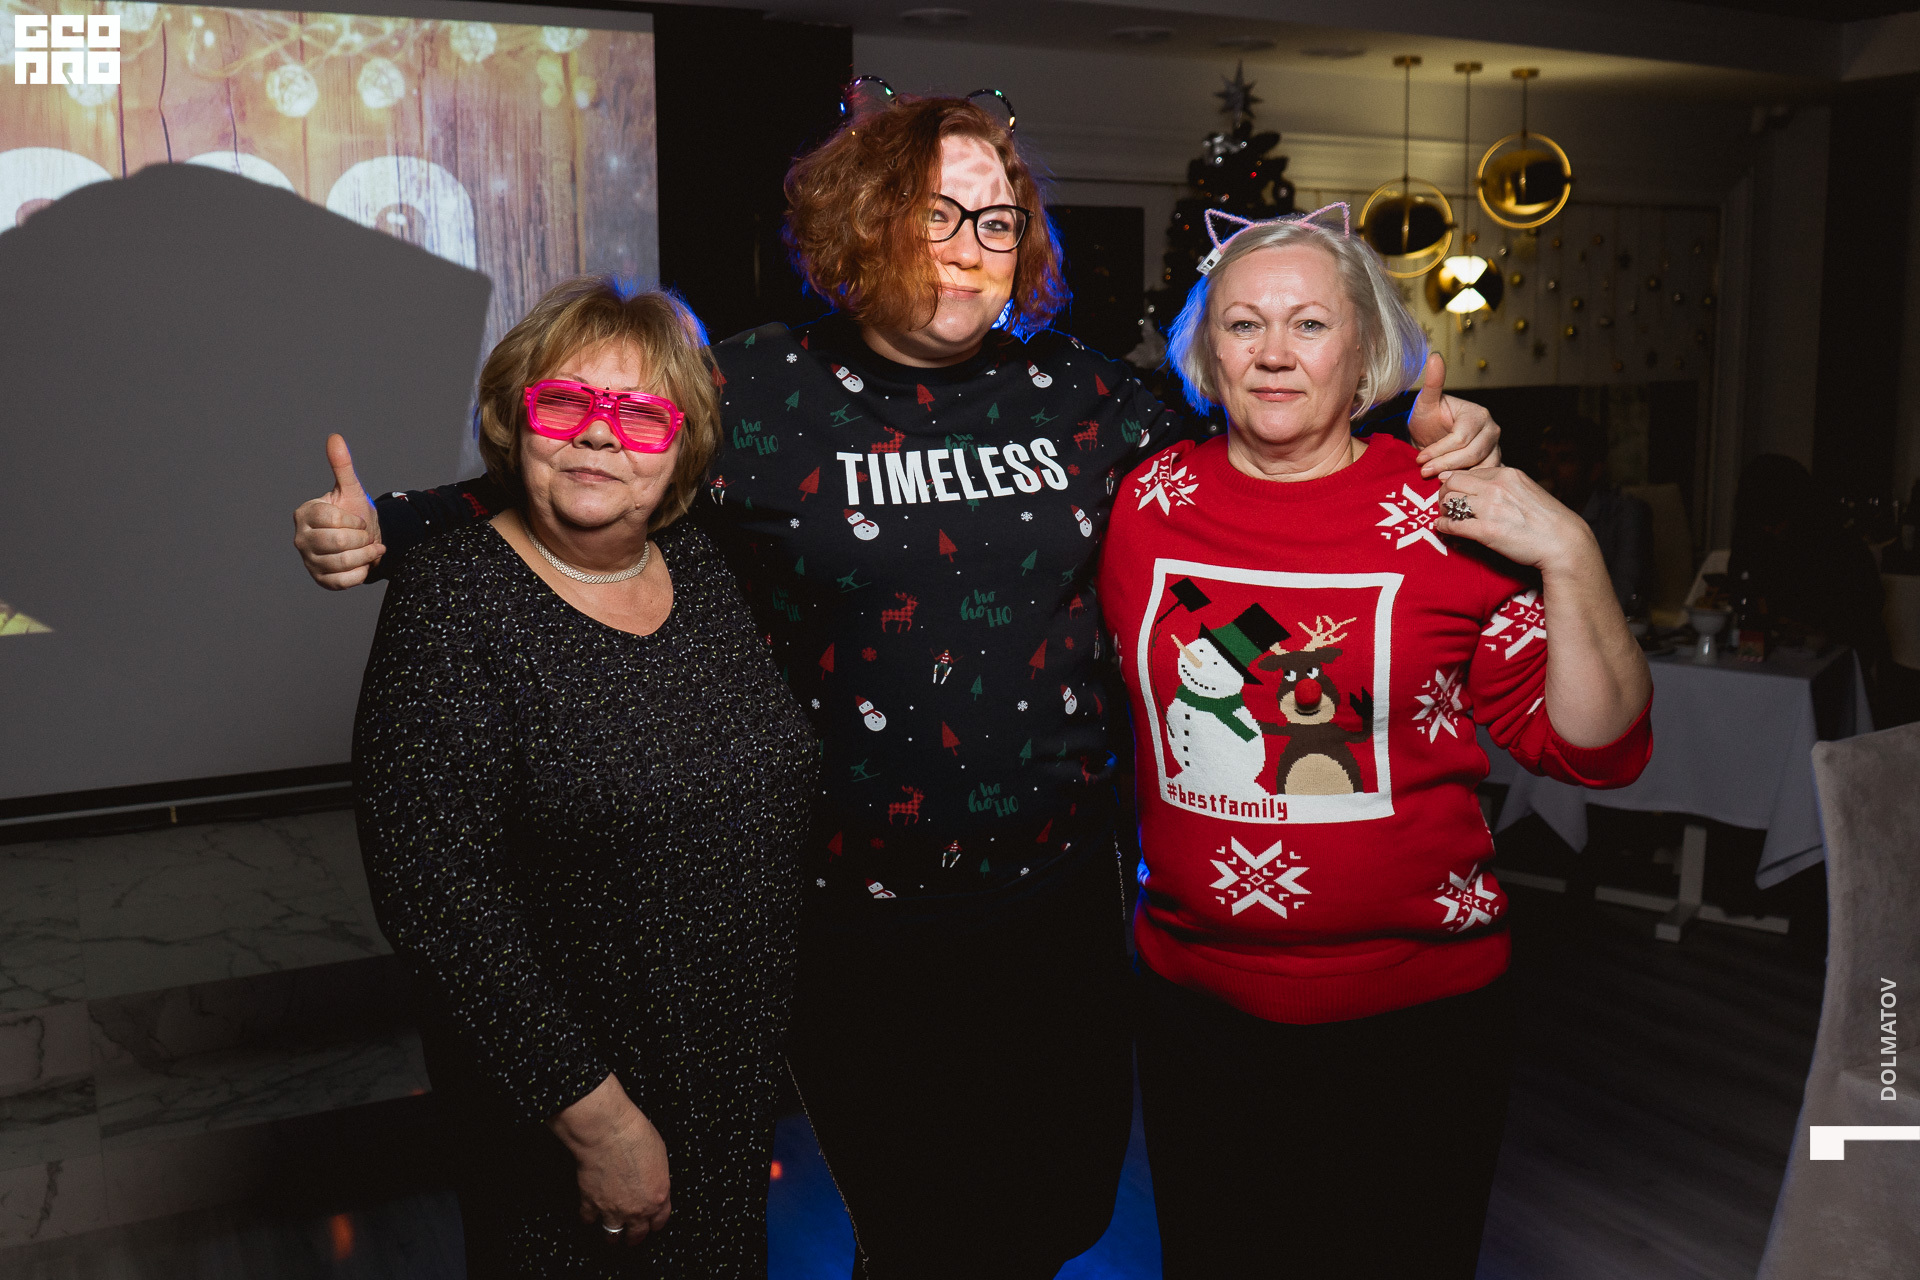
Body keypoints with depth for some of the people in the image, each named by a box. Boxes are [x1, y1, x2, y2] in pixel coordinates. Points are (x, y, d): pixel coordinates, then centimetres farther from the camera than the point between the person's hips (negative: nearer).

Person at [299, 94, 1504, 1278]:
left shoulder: (1073, 389, 2)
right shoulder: (760, 394, -6)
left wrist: (1413, 432, 2)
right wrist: (386, 528, -12)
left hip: (1059, 893, 4)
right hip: (858, 909, -3)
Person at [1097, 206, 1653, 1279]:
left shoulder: (1450, 517, -9)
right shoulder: (1150, 501, -1)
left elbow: (1599, 748, -9)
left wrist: (1570, 557, -19)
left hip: (1415, 1014, -2)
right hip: (1196, 999, 2)